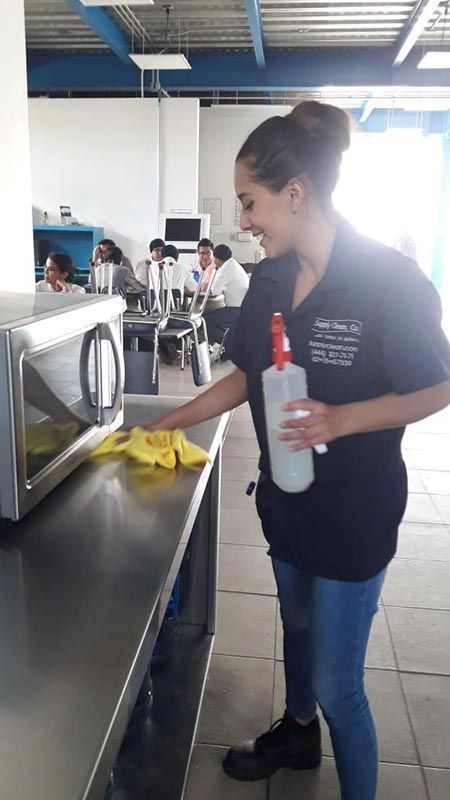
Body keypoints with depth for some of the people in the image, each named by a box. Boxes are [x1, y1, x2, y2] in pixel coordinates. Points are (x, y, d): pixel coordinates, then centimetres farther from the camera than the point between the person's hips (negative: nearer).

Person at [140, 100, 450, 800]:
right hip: (286, 498, 7)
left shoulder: (391, 280, -20)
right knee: (297, 625, 28)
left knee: (338, 686, 5)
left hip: (353, 512, -6)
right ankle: (298, 734, 55)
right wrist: (172, 422, 7)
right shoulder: (270, 281, 0)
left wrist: (340, 418, -27)